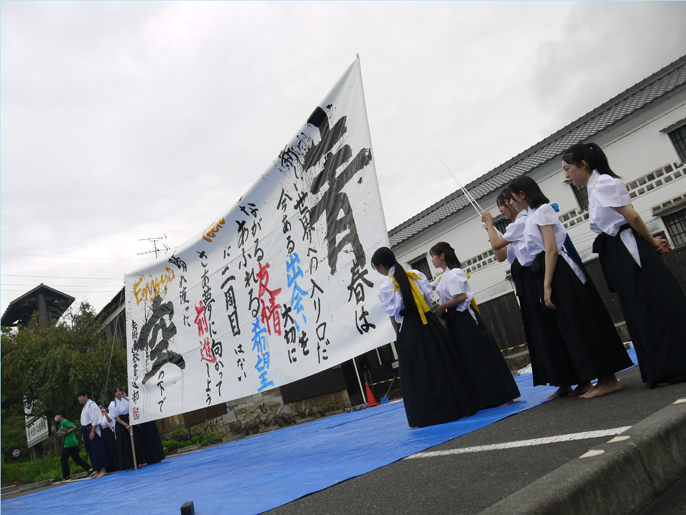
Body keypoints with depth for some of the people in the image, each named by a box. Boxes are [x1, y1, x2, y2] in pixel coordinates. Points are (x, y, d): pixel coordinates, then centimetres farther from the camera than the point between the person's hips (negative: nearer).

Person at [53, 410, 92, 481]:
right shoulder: (60, 424, 21)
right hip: (74, 443, 9)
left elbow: (74, 427, -19)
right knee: (77, 458, 7)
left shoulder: (64, 422, -10)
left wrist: (66, 432, -19)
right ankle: (89, 469, 1)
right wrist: (55, 430, 10)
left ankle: (66, 477, 5)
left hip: (69, 443, -9)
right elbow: (60, 434, 25)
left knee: (63, 459, 0)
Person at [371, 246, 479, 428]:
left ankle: (431, 415, 10)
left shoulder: (385, 288, -7)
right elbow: (431, 299, 7)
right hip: (430, 324, 5)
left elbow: (393, 317, -3)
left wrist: (400, 336, 10)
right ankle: (462, 405, 23)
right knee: (442, 364, 14)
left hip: (408, 332, -5)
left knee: (418, 375, 4)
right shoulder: (417, 275, 5)